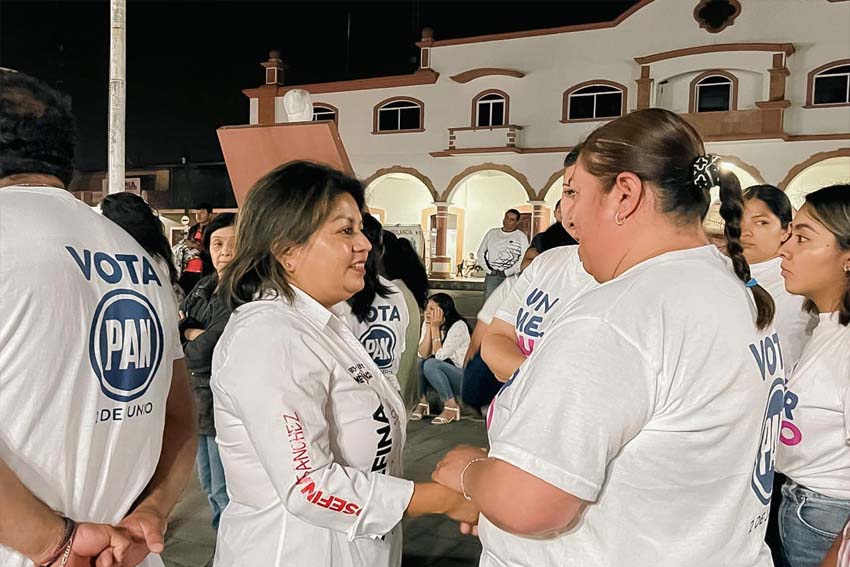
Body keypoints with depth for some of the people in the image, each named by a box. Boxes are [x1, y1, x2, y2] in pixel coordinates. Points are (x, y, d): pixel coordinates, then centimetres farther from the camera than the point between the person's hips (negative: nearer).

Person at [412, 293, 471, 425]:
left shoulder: (458, 326, -19)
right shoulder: (427, 324, -1)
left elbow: (440, 356, -24)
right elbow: (423, 354, -12)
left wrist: (435, 328, -20)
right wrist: (429, 327, -16)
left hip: (463, 378, -6)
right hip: (441, 375, 6)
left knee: (431, 364, -30)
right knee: (418, 362, -18)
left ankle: (451, 407, -19)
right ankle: (423, 402, -8)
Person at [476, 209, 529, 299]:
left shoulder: (521, 237, 3)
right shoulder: (492, 233, 13)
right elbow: (480, 253, 16)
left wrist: (507, 273, -10)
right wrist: (488, 270, 4)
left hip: (511, 277, -3)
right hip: (491, 276, 3)